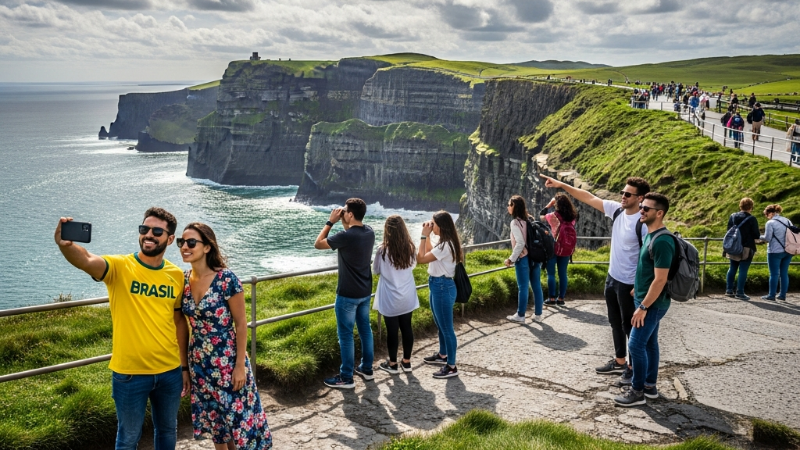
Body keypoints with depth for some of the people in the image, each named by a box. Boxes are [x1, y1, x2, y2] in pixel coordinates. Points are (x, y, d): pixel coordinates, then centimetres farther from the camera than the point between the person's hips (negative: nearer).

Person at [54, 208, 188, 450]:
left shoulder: (177, 275, 0)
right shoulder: (120, 267, -12)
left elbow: (179, 321, 7)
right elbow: (87, 261, -33)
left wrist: (184, 367, 9)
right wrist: (65, 245, -55)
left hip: (169, 371, 4)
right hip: (129, 374, -3)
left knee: (167, 430, 22)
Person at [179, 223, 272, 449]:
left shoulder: (226, 278, -18)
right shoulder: (183, 279, -2)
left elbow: (241, 323, -13)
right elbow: (188, 321, 9)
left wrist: (240, 365, -14)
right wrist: (184, 363, 10)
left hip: (227, 360, -5)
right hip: (199, 361, 5)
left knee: (236, 415, 6)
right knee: (212, 417, 17)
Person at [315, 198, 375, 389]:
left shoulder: (346, 236, -24)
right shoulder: (369, 232, 0)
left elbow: (318, 244, -11)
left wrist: (331, 221, -6)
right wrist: (343, 223, 9)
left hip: (348, 294, -8)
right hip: (365, 292, 8)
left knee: (345, 334, 1)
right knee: (365, 329, 17)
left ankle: (346, 378, 8)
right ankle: (366, 369, 28)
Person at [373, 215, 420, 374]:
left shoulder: (383, 250, -18)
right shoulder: (411, 249, -6)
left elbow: (375, 270, -2)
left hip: (390, 299, -4)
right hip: (407, 297, 4)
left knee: (392, 331, 7)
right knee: (406, 328, 14)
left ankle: (393, 364, 20)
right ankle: (406, 362, 25)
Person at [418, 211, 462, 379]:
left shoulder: (445, 245, -24)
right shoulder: (445, 243, 8)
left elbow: (421, 258, -26)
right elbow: (429, 252, 26)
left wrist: (424, 236, -19)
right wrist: (427, 236, 12)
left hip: (442, 287, -11)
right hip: (438, 286, 11)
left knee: (447, 328, -2)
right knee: (440, 325, 24)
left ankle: (452, 367, 6)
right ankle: (443, 355, 41)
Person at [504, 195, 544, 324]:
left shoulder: (515, 222, -13)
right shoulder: (528, 220, 10)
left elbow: (520, 243, -19)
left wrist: (511, 259, -12)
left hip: (523, 258, -7)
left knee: (523, 287, 0)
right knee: (536, 286, 9)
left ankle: (520, 315, 8)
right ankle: (537, 314, 16)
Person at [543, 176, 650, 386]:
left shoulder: (643, 223, -23)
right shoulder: (617, 210, -2)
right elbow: (588, 198, 3)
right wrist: (562, 185, -3)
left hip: (629, 284, -8)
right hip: (612, 278, 8)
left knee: (630, 326, 5)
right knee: (615, 323, 19)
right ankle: (619, 361, 34)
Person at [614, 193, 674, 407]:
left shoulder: (662, 241, -24)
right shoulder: (650, 235, 7)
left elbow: (660, 279, -25)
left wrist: (643, 307, -23)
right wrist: (637, 290, 22)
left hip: (652, 303, -10)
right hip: (646, 299, 10)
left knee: (636, 345, -5)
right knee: (649, 343, 16)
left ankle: (637, 392, 6)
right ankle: (649, 385, 27)